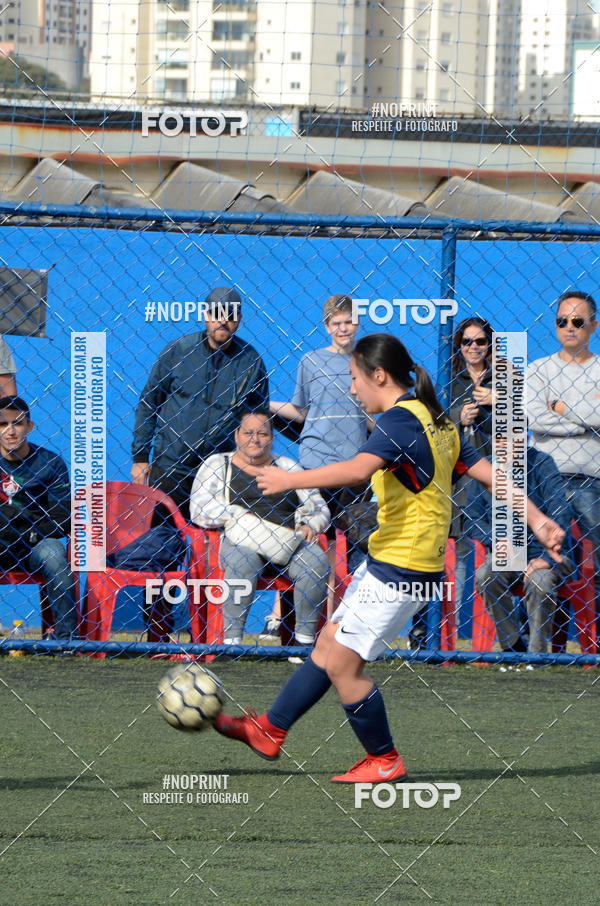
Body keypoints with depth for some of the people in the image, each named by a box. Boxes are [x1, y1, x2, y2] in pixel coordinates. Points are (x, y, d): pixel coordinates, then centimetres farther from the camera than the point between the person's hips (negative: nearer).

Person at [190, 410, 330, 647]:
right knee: (242, 558, -38)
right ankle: (232, 639, -36)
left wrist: (311, 526, -1)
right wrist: (240, 515, -11)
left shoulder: (287, 467, 23)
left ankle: (305, 637, -22)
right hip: (241, 538, -2)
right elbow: (199, 508, 2)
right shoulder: (218, 465, 16)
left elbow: (318, 508, 22)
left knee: (316, 561, -29)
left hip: (289, 540, 2)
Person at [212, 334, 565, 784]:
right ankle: (270, 730, 24)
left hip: (400, 570, -10)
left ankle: (385, 761, 7)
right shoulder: (435, 420, 12)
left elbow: (359, 468, -35)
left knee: (342, 662, -3)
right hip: (386, 561, 10)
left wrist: (289, 479, -32)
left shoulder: (399, 420, -18)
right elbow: (487, 472, 12)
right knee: (328, 644, 15)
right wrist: (537, 519, 14)